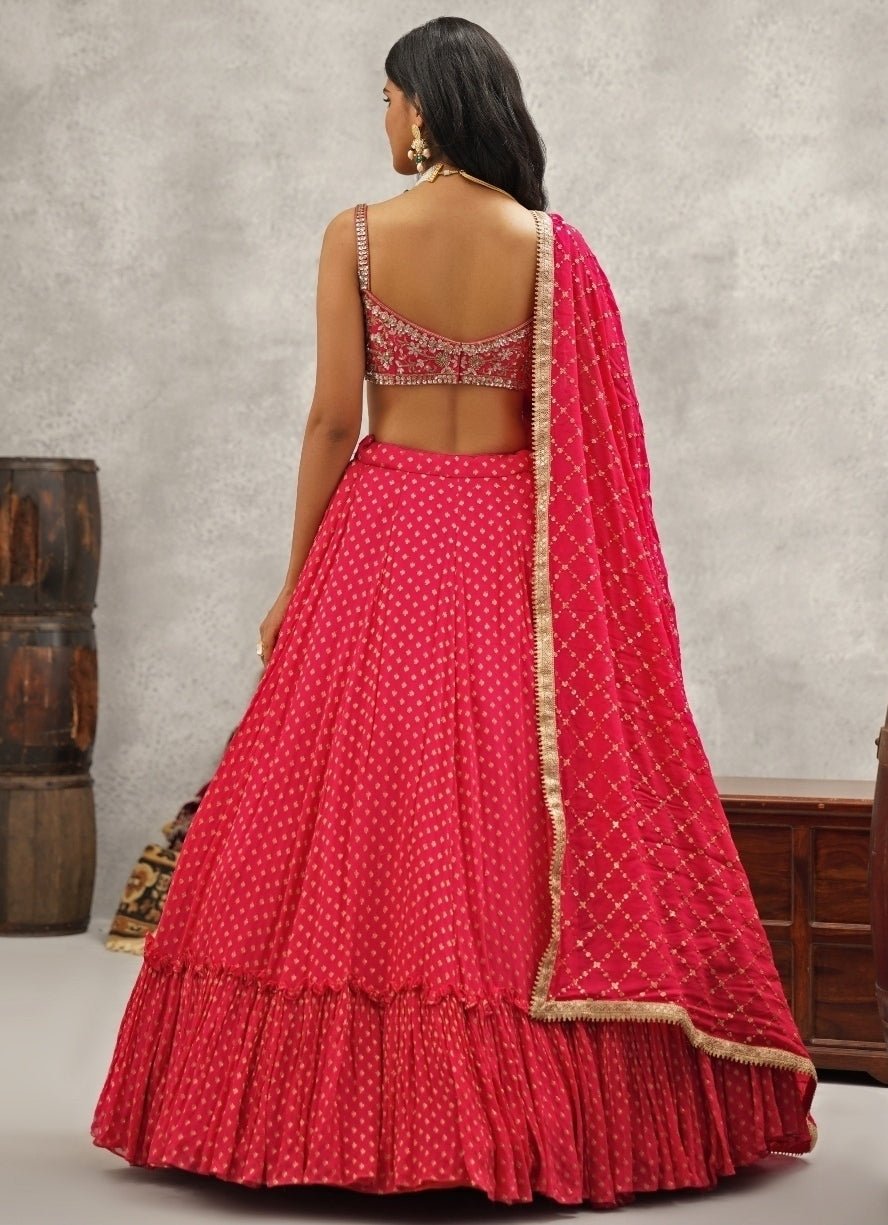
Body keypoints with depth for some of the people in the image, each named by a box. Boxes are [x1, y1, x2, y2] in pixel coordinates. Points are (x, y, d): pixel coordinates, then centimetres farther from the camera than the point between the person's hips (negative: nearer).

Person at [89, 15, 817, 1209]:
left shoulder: (357, 236, -5)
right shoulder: (555, 247, -1)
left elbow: (333, 418, -6)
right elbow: (587, 441, -1)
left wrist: (294, 579, 3)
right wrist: (584, 585, 10)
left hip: (385, 536, -1)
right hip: (514, 547, 2)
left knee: (356, 820, 5)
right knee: (515, 817, 6)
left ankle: (340, 1105, 10)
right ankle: (544, 1106, 11)